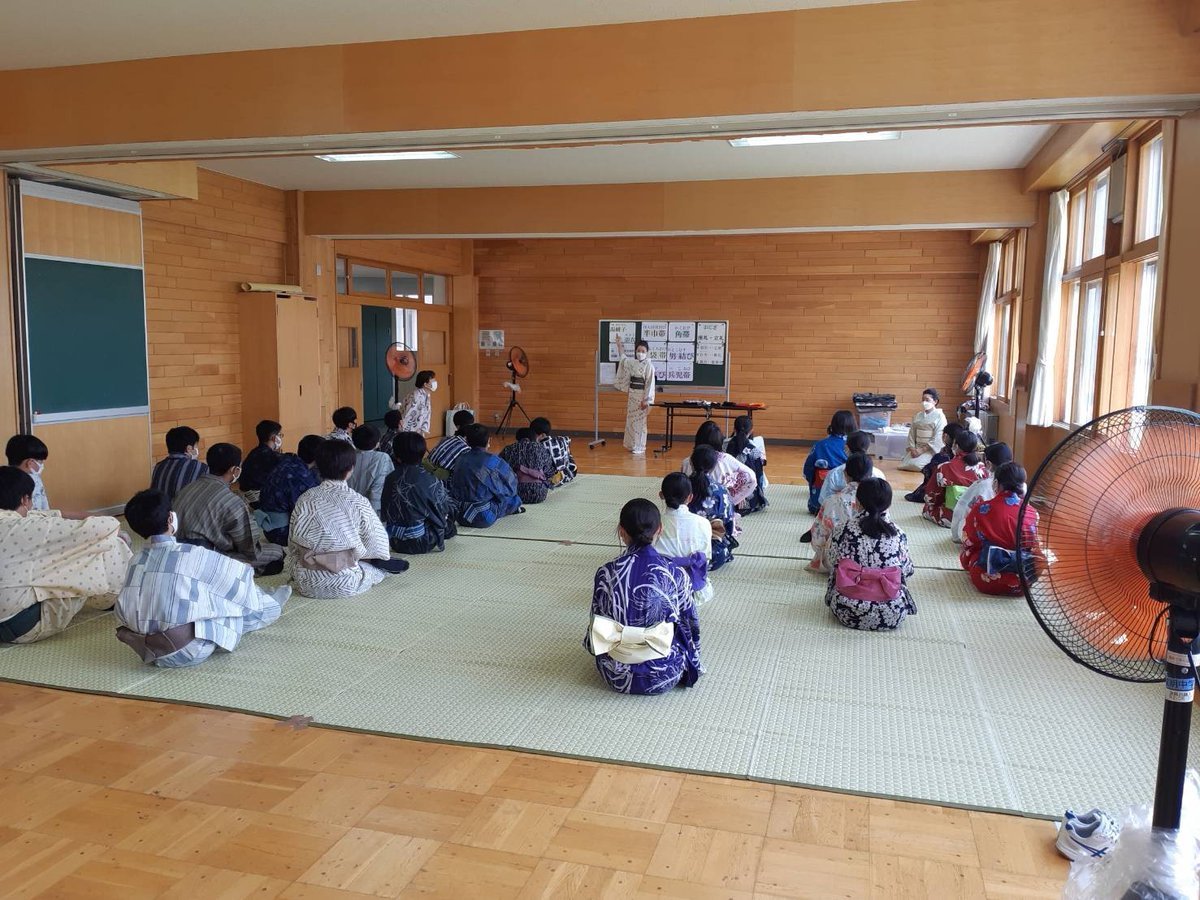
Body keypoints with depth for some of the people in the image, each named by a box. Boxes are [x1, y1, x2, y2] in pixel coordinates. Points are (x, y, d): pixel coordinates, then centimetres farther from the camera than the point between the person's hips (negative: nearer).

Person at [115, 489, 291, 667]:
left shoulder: (137, 560, 0)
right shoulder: (193, 556, -18)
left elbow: (122, 612, 8)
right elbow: (240, 574, -5)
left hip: (148, 653, 6)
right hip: (188, 654, -6)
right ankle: (269, 607, 47)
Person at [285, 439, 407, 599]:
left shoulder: (304, 500, -4)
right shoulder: (357, 502, -14)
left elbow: (292, 545, 5)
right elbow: (378, 544, -5)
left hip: (305, 585, 2)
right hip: (343, 586, -2)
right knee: (378, 566, 25)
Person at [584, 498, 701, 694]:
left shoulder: (606, 573, -14)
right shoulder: (675, 573, -15)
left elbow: (596, 624, -1)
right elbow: (690, 625, -2)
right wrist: (692, 662, 17)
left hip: (618, 677, 2)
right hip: (664, 677, -1)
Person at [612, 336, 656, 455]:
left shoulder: (649, 365, -12)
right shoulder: (632, 363, 7)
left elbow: (650, 384, -15)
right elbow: (623, 358, 31)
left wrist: (646, 400, -18)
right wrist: (620, 347, 31)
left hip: (641, 395, -7)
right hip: (632, 394, 7)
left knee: (639, 422, -3)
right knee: (630, 421, 11)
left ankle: (639, 448, 3)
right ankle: (631, 445, 21)